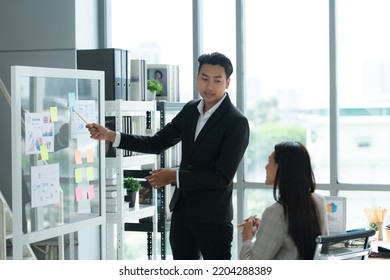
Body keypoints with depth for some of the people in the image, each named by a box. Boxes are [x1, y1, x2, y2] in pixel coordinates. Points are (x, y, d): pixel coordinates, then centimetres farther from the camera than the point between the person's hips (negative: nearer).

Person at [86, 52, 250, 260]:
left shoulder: (236, 122, -14)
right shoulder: (190, 110, 7)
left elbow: (223, 176, -19)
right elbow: (157, 143, 10)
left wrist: (175, 176, -19)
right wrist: (110, 136, 1)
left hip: (213, 214, -7)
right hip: (182, 209, 7)